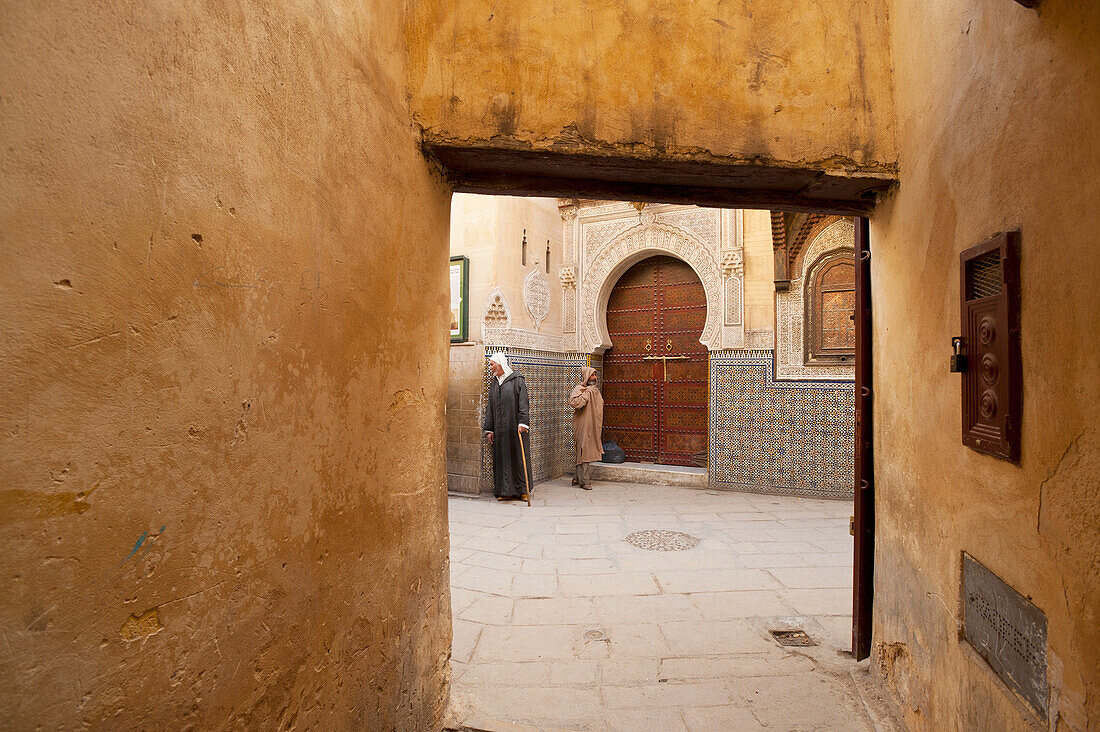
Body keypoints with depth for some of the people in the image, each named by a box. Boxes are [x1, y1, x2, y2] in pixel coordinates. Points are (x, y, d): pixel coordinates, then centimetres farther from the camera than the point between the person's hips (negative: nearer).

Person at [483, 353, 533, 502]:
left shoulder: (517, 380, -2)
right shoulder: (493, 383, 15)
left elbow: (523, 403, -9)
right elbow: (490, 407, 14)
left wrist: (522, 423, -20)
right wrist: (489, 429, 9)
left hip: (516, 427, -5)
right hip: (500, 429, 5)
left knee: (519, 457, 0)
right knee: (502, 458, 4)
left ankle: (522, 491, 8)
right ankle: (506, 491, 10)